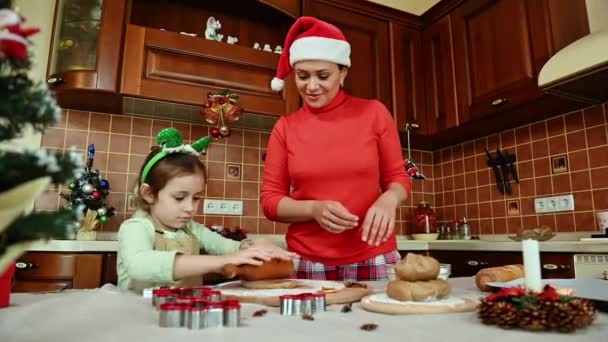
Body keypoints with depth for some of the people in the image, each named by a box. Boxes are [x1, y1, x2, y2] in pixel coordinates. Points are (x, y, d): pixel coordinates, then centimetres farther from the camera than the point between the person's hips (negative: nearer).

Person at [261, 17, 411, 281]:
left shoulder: (374, 113, -1)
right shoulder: (285, 128, 2)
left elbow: (398, 178, 6)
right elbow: (270, 200, 2)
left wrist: (388, 200, -17)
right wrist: (314, 209, -17)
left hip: (373, 259, 0)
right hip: (307, 263, 1)